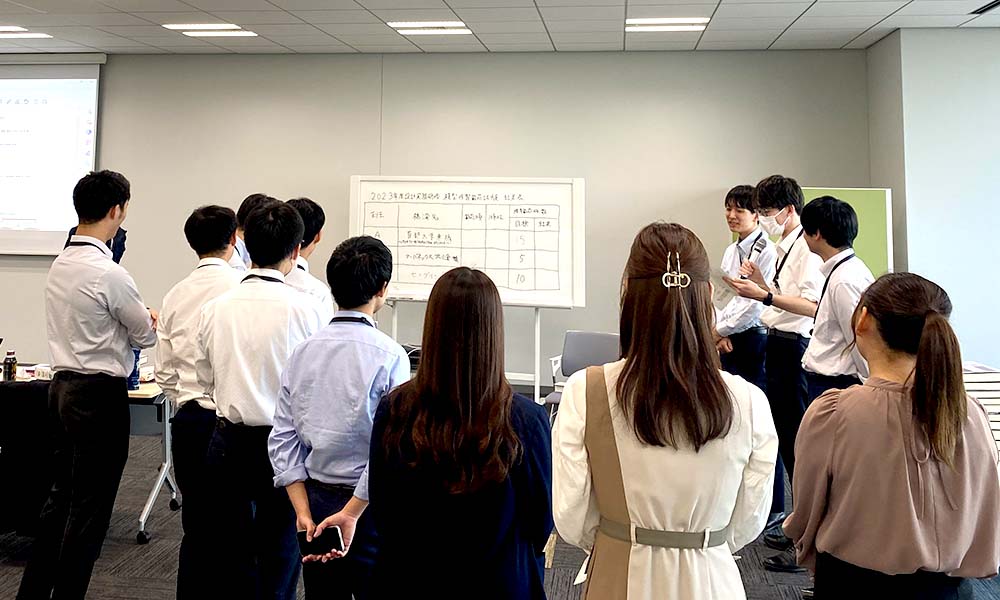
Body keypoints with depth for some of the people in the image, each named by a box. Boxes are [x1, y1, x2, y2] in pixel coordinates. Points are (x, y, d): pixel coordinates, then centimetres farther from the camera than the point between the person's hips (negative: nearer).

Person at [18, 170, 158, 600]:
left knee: (61, 495, 20)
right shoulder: (109, 274, -20)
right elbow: (145, 337, -7)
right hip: (100, 395, -9)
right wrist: (150, 323, 14)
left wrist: (137, 317, 16)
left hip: (63, 387, 9)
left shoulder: (60, 265, 6)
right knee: (89, 508, 3)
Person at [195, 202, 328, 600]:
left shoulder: (215, 309, -3)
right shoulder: (306, 308, -15)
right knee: (280, 556, 11)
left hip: (228, 442, 3)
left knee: (228, 556, 16)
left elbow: (206, 380, 9)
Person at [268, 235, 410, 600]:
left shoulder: (304, 351, 0)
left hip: (316, 501, 5)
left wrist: (304, 512, 1)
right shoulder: (389, 355, -16)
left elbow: (283, 437, 1)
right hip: (367, 503, -5)